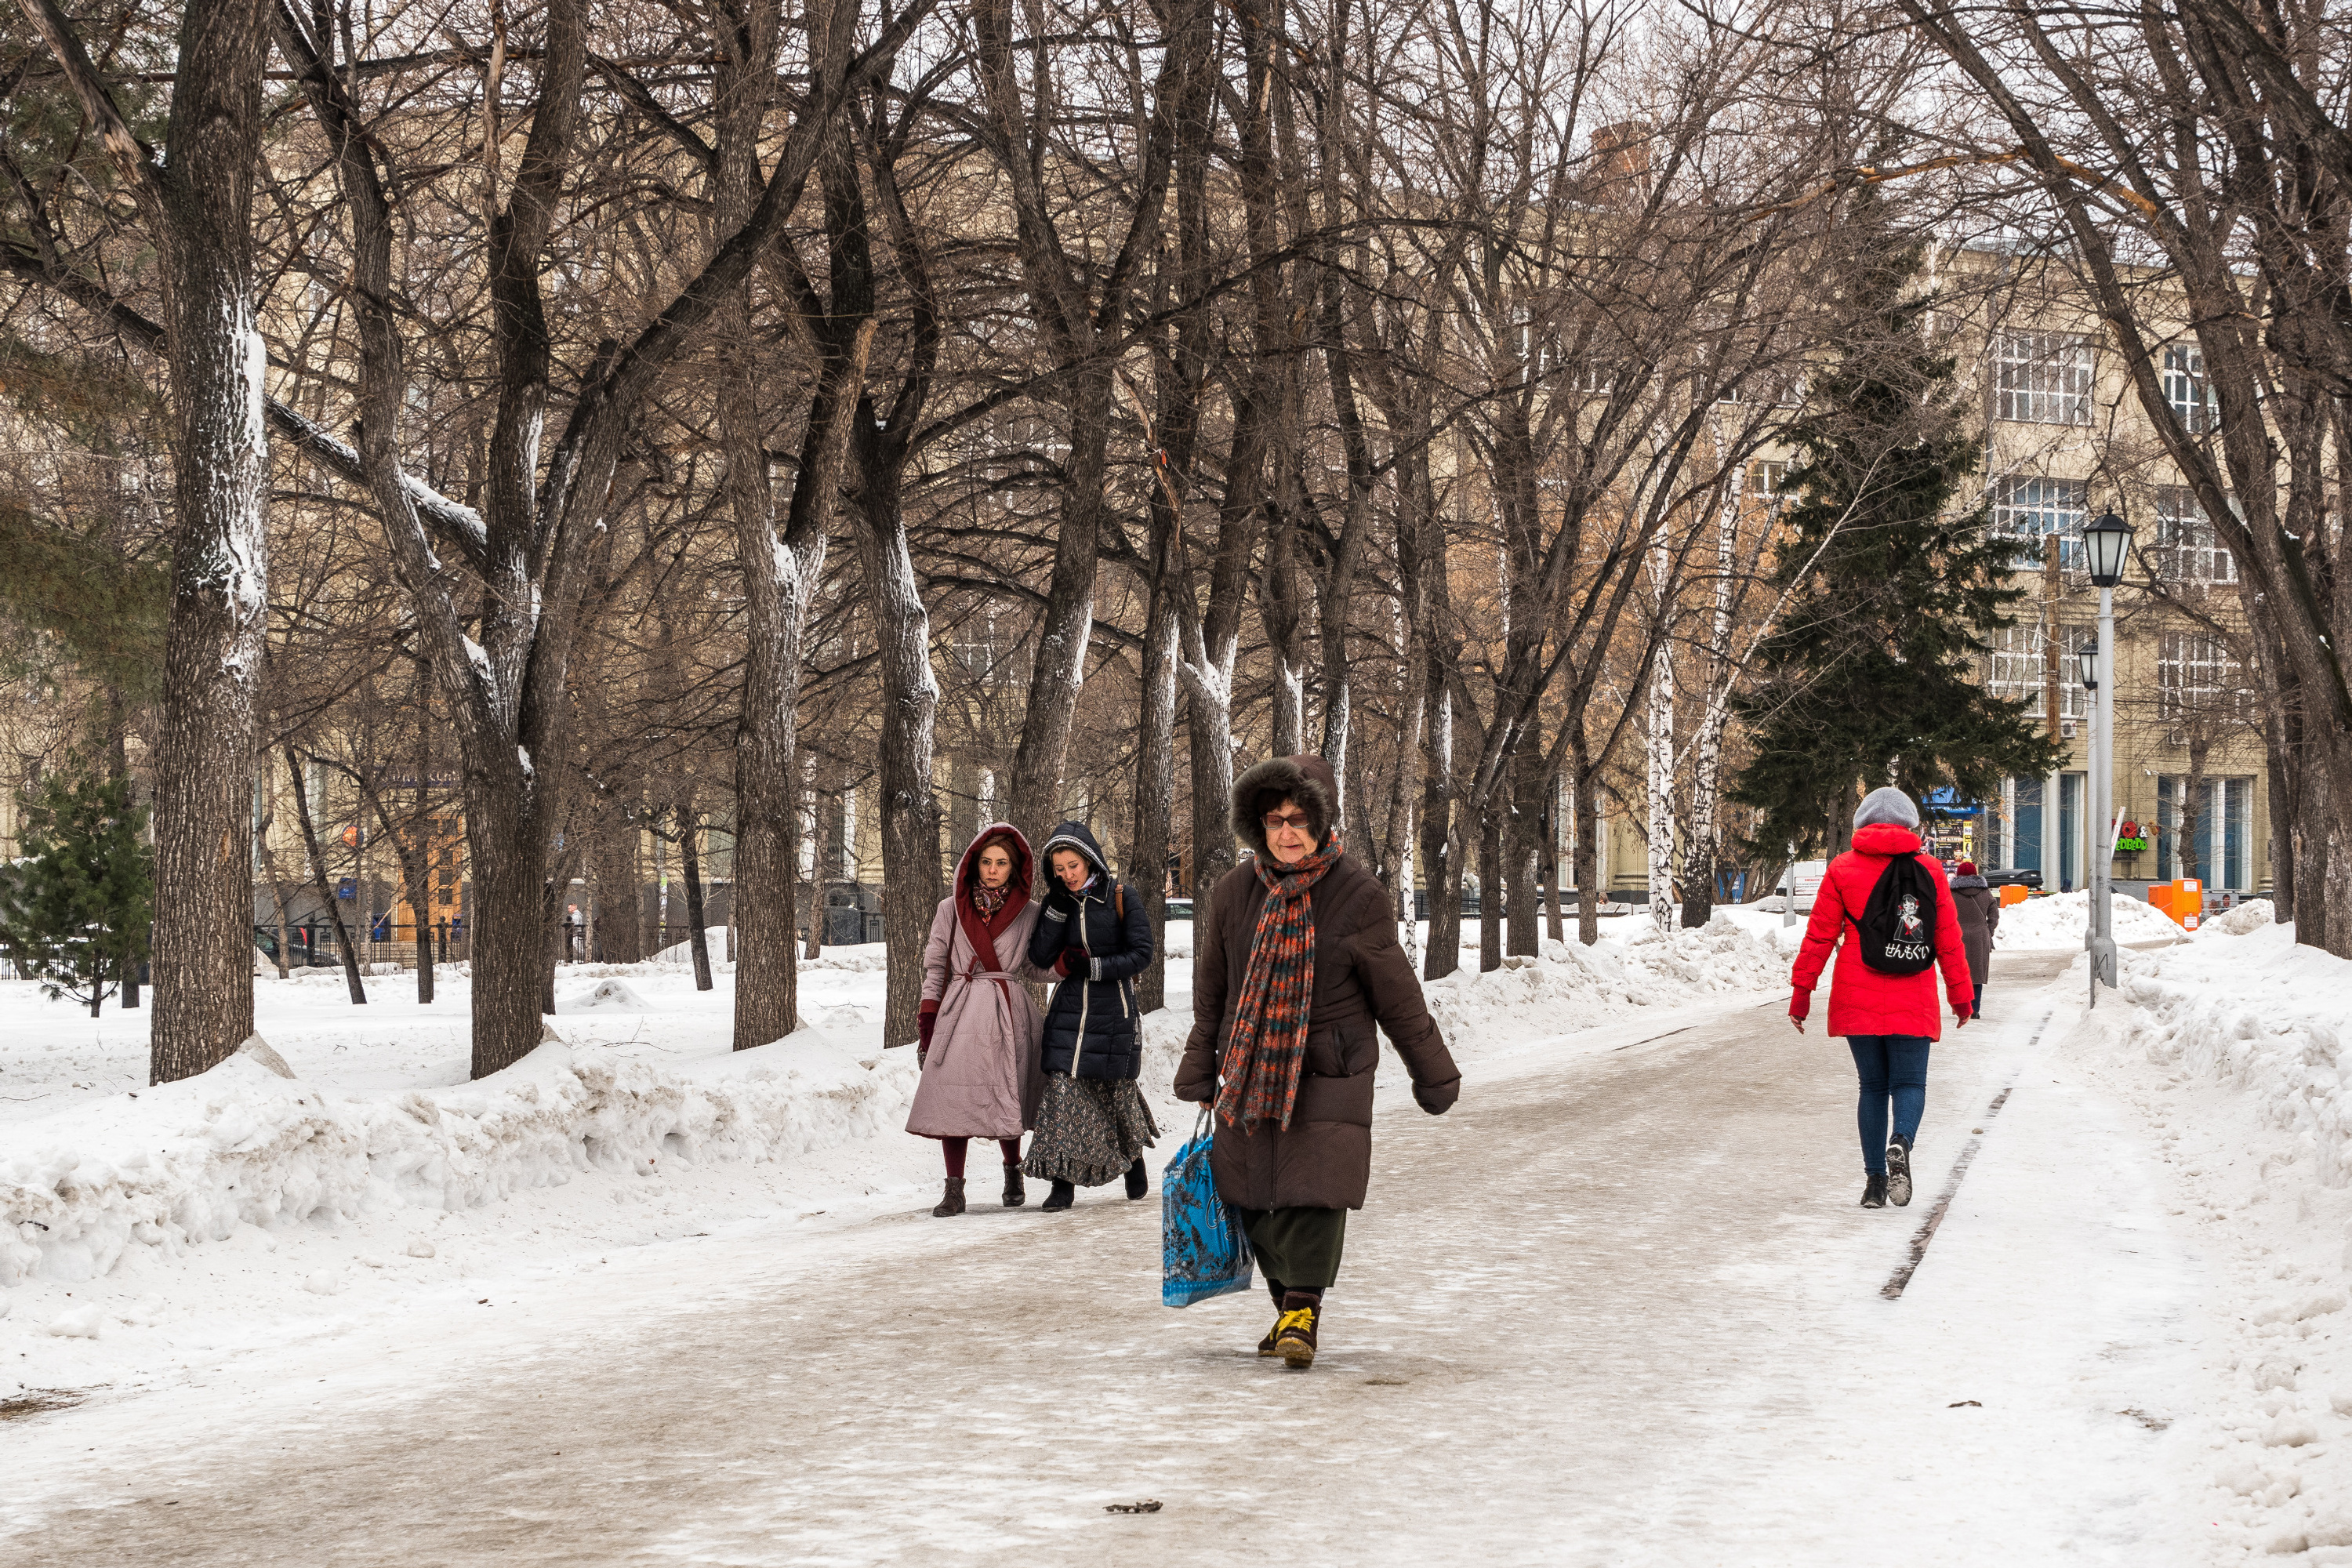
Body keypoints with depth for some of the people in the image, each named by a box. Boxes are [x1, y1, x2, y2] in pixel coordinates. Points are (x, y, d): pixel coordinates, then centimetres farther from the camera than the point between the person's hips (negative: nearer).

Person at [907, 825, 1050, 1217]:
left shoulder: (1029, 913, 7)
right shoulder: (951, 909, 8)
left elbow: (1035, 968, 11)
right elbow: (935, 965, 9)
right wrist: (927, 1022, 3)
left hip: (1008, 1014, -1)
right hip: (959, 1014, 1)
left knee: (1005, 1099, -1)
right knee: (953, 1098, -7)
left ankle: (1013, 1174, 24)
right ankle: (954, 1190, -2)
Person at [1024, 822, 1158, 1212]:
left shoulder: (1122, 898, -4)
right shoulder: (1057, 901, 7)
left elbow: (1141, 954, -7)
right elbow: (1040, 957, -2)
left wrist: (1091, 967, -15)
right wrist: (1058, 907, -11)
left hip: (1113, 1010, -2)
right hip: (1069, 1009, 2)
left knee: (1117, 1090, 7)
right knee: (1062, 1087, -11)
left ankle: (1134, 1160, 34)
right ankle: (1063, 1181, -8)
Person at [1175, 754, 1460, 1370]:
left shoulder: (1358, 897, -7)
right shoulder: (1235, 893, 2)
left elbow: (1396, 995, 1)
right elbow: (1211, 990, 14)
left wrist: (1434, 1073, 7)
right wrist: (1199, 1069, 18)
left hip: (1330, 1076, -3)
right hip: (1250, 1075, 3)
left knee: (1316, 1190, -14)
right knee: (1253, 1201, 5)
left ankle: (1303, 1309, -8)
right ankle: (1288, 1304, 22)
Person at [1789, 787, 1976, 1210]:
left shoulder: (1842, 870, 2)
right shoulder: (1928, 870, 2)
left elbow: (1819, 935, 1)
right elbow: (1948, 939, 5)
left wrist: (1802, 990, 7)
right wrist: (1961, 994, 14)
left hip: (1857, 999, 1)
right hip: (1912, 1001, -1)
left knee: (1872, 1086, 11)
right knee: (1909, 1083, 5)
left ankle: (1875, 1179, 5)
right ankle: (1901, 1143, -25)